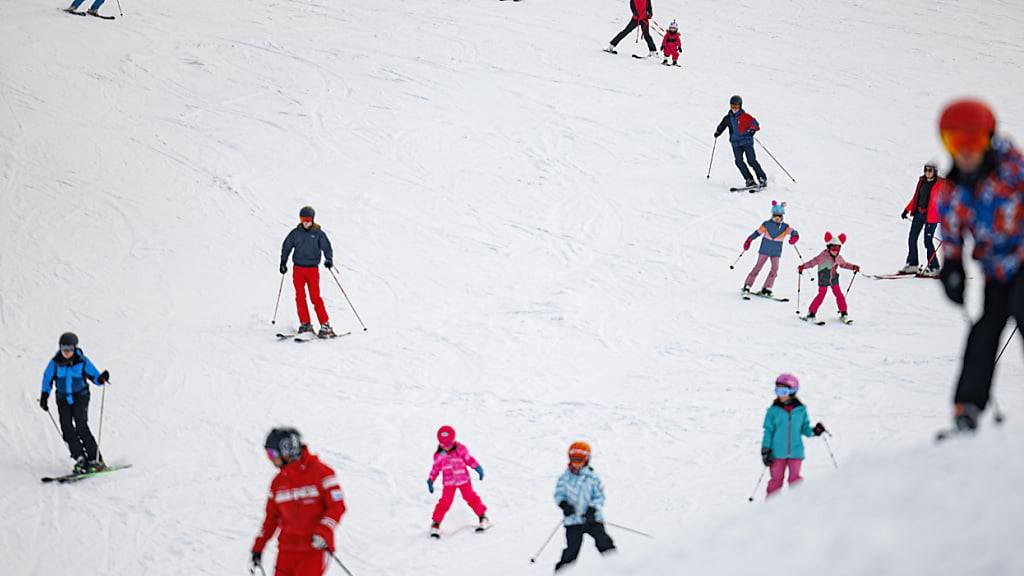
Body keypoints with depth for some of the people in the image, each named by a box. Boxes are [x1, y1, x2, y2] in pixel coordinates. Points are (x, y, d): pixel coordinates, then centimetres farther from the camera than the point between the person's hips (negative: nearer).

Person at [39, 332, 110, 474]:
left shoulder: (82, 361, -12)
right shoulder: (55, 363, -7)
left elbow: (95, 377, -6)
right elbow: (48, 378, 7)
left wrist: (102, 378, -28)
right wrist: (44, 397, 3)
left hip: (80, 397, -3)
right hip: (63, 399, 3)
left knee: (81, 427, -16)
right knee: (67, 430, -8)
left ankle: (96, 460, -13)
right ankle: (80, 459, -2)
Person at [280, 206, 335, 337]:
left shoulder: (318, 233, -2)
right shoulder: (296, 233, 4)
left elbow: (327, 247, -1)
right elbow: (286, 246, 12)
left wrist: (329, 259, -18)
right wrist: (283, 262, 5)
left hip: (312, 269, -3)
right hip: (298, 268, 3)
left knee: (315, 297, -10)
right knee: (300, 297, -1)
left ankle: (325, 325, -9)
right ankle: (305, 324, 8)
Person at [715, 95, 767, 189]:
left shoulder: (745, 116, -2)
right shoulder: (728, 118, 11)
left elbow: (754, 123, -7)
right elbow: (722, 125, 25)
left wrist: (752, 130, -26)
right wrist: (718, 132, 7)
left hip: (747, 141, -4)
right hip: (736, 143, 4)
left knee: (751, 160, -12)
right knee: (739, 162, -12)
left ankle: (762, 179, -3)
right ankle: (749, 180, -6)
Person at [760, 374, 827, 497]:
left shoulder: (800, 410, 2)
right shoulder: (774, 410, -1)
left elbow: (804, 428, 11)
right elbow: (768, 431, 1)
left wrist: (814, 431, -10)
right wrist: (765, 450, -3)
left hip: (795, 452, 0)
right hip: (778, 453, 0)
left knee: (795, 480, 1)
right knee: (776, 480, 3)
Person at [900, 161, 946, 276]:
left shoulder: (940, 184, -8)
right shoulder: (922, 181, 11)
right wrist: (907, 210, 16)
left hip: (931, 216, -7)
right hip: (918, 213, 7)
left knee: (927, 241, -9)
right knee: (912, 239, 6)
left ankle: (934, 268, 1)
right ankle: (912, 265, 16)